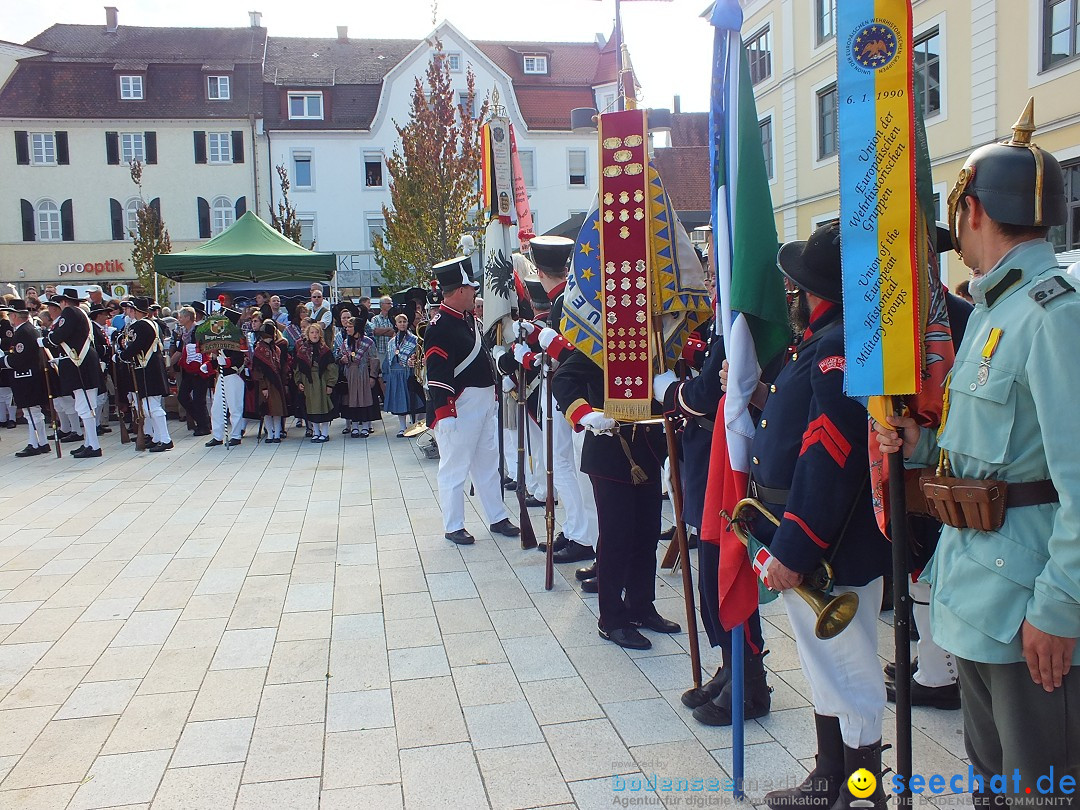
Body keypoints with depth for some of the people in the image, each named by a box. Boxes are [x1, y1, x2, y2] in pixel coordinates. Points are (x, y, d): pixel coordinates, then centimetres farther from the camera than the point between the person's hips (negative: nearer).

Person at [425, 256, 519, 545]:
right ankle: (453, 527, 12)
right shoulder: (440, 328, -17)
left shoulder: (468, 319, 11)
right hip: (459, 409, -10)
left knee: (488, 464, 17)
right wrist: (444, 415, -24)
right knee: (455, 467, 2)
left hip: (483, 405, 10)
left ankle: (497, 518, 28)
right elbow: (437, 376, -21)